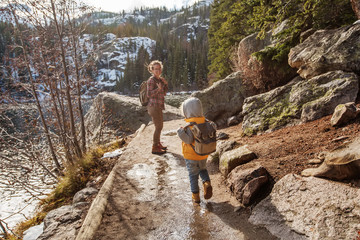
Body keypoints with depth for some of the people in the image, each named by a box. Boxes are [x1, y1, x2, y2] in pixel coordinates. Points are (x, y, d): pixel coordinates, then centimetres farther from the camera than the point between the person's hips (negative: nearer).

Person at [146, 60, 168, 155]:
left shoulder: (159, 79, 10)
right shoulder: (151, 80, -16)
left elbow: (164, 93, 14)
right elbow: (149, 95, -18)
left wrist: (165, 84, -1)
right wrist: (158, 89, -32)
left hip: (158, 106, 9)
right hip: (154, 106, -9)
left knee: (159, 125, 18)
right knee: (158, 127, -3)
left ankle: (158, 144, 32)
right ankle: (154, 148, 7)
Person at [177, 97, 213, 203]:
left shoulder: (189, 126, -24)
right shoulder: (205, 122, -6)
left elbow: (189, 140, -28)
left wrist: (180, 131, -28)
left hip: (191, 156, -5)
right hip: (203, 155, 5)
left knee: (193, 175, 12)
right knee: (202, 169, 28)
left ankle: (195, 196, 21)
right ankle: (207, 183, 3)